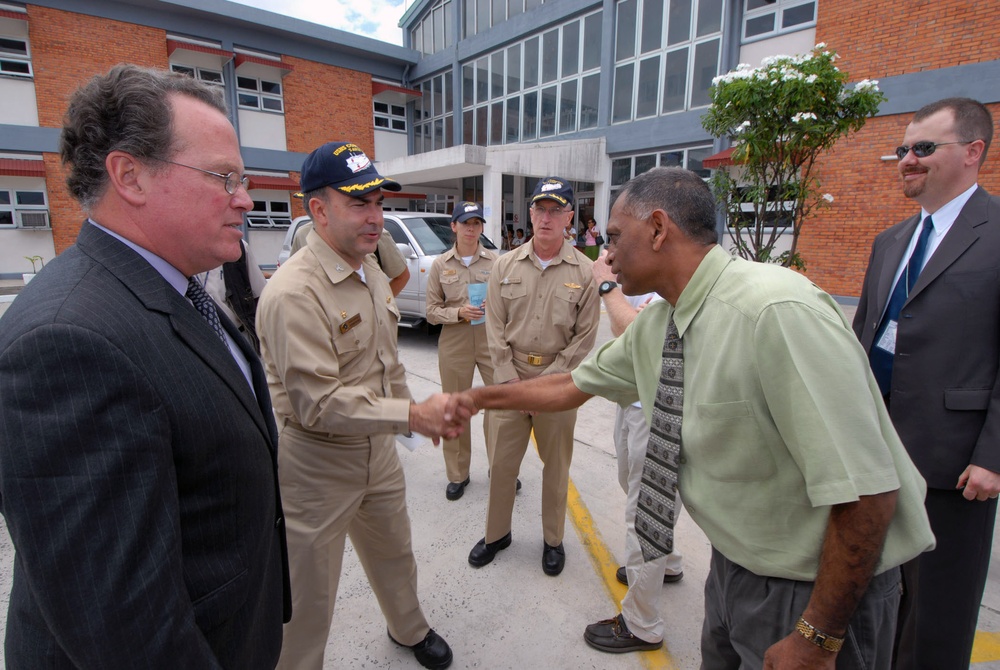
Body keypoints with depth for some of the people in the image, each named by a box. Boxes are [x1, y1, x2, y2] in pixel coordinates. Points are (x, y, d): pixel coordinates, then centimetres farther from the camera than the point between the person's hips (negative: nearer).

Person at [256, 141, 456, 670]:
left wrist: (409, 411, 16)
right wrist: (413, 415, -27)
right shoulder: (294, 293, -24)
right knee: (308, 596, 12)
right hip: (317, 461, -8)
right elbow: (319, 404, -27)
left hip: (377, 448, 8)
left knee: (394, 553, 28)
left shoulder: (372, 272, 5)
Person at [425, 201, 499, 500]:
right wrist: (459, 312, -15)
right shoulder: (440, 264, 1)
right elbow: (432, 311, 2)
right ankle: (458, 475, 28)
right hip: (454, 344, 1)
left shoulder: (496, 261, -1)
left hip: (492, 341, 0)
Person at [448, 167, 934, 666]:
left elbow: (867, 489, -28)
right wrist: (480, 397, 10)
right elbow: (576, 385, 7)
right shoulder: (652, 326, -5)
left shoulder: (778, 313, -30)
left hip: (814, 588, -6)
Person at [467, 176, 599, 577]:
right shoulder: (506, 266, 3)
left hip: (557, 378, -1)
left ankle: (553, 540, 33)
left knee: (556, 463, 12)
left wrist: (548, 378, -10)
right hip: (510, 375, 2)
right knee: (502, 459, 10)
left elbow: (585, 336, -4)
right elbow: (495, 327, 2)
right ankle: (497, 533, 32)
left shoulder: (583, 272, -4)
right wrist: (509, 378, -5)